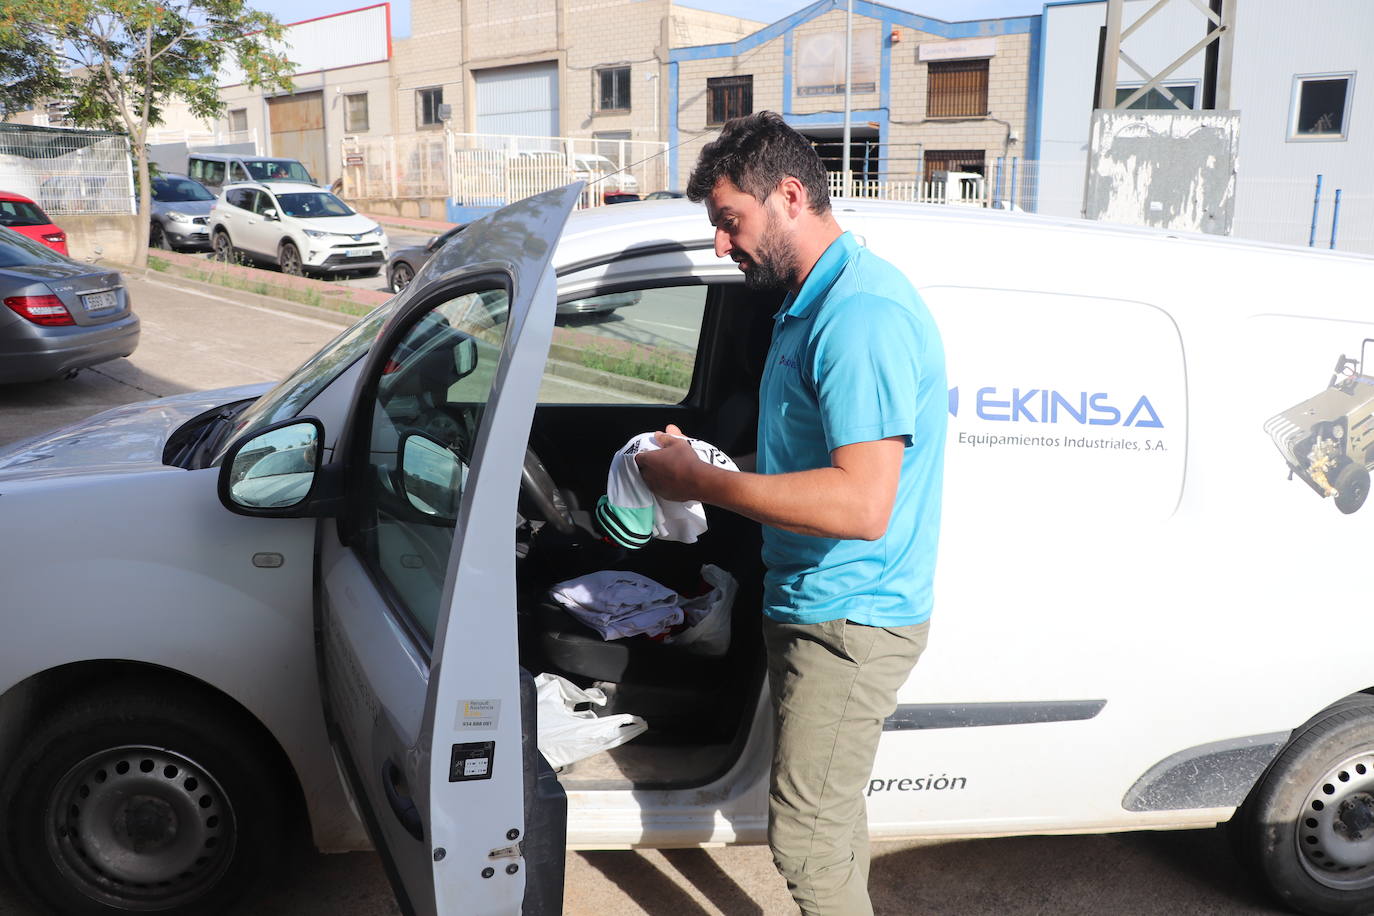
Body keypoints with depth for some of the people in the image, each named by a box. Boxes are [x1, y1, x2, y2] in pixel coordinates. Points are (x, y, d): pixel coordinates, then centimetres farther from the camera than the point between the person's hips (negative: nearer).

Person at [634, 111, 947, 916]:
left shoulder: (859, 314, -23)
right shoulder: (815, 302, 11)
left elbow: (861, 503, -31)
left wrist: (699, 480, -24)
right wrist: (706, 468, 7)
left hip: (849, 620, -10)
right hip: (821, 607, 10)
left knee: (806, 835, 3)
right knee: (830, 815, 22)